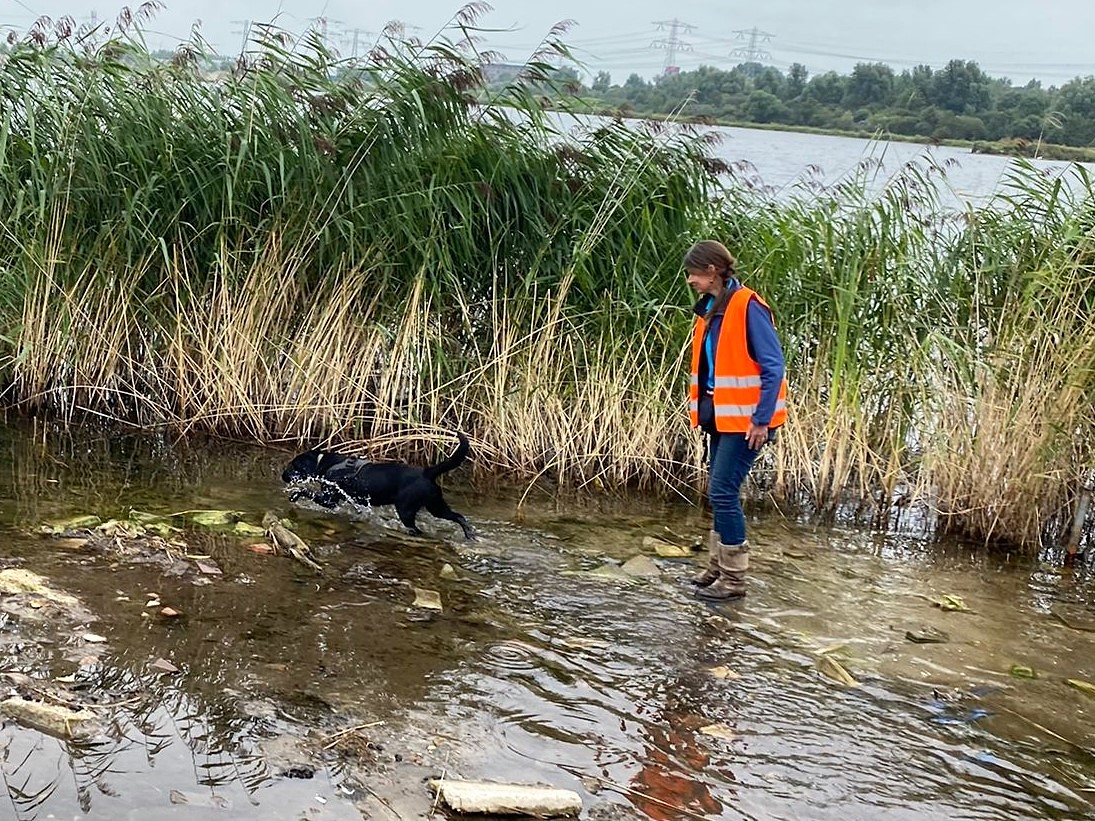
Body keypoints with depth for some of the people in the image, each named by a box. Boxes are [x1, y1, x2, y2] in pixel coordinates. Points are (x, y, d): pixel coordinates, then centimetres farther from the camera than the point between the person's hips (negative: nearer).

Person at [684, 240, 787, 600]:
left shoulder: (748, 308, -15)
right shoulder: (710, 310, 10)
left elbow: (773, 367, -17)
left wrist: (762, 419, -19)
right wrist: (702, 409, 12)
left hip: (745, 420, -8)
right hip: (721, 418, 8)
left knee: (723, 491, -7)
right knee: (720, 492, 13)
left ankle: (733, 579, 3)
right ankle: (719, 567, 24)